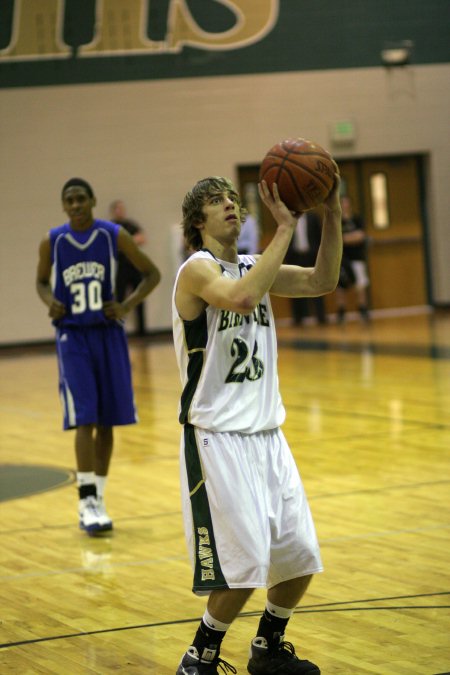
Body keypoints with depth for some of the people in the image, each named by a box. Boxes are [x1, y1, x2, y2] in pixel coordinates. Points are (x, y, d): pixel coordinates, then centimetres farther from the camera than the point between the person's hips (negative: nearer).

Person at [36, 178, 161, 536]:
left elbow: (152, 273, 3)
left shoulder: (114, 235, -4)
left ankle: (98, 498, 19)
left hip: (109, 335, 1)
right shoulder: (51, 242, -2)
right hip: (73, 336, -1)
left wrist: (128, 306, -11)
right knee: (84, 420, -12)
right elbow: (42, 281, 15)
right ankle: (87, 502, -11)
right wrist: (50, 302, -7)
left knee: (106, 422, 7)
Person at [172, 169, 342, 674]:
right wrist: (284, 228, -30)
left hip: (267, 433, 8)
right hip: (217, 438, -8)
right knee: (245, 564, -11)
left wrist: (331, 215, -10)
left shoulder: (253, 266, 12)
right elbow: (241, 298, -33)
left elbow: (322, 282, 2)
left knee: (301, 556, 9)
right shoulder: (198, 269, -12)